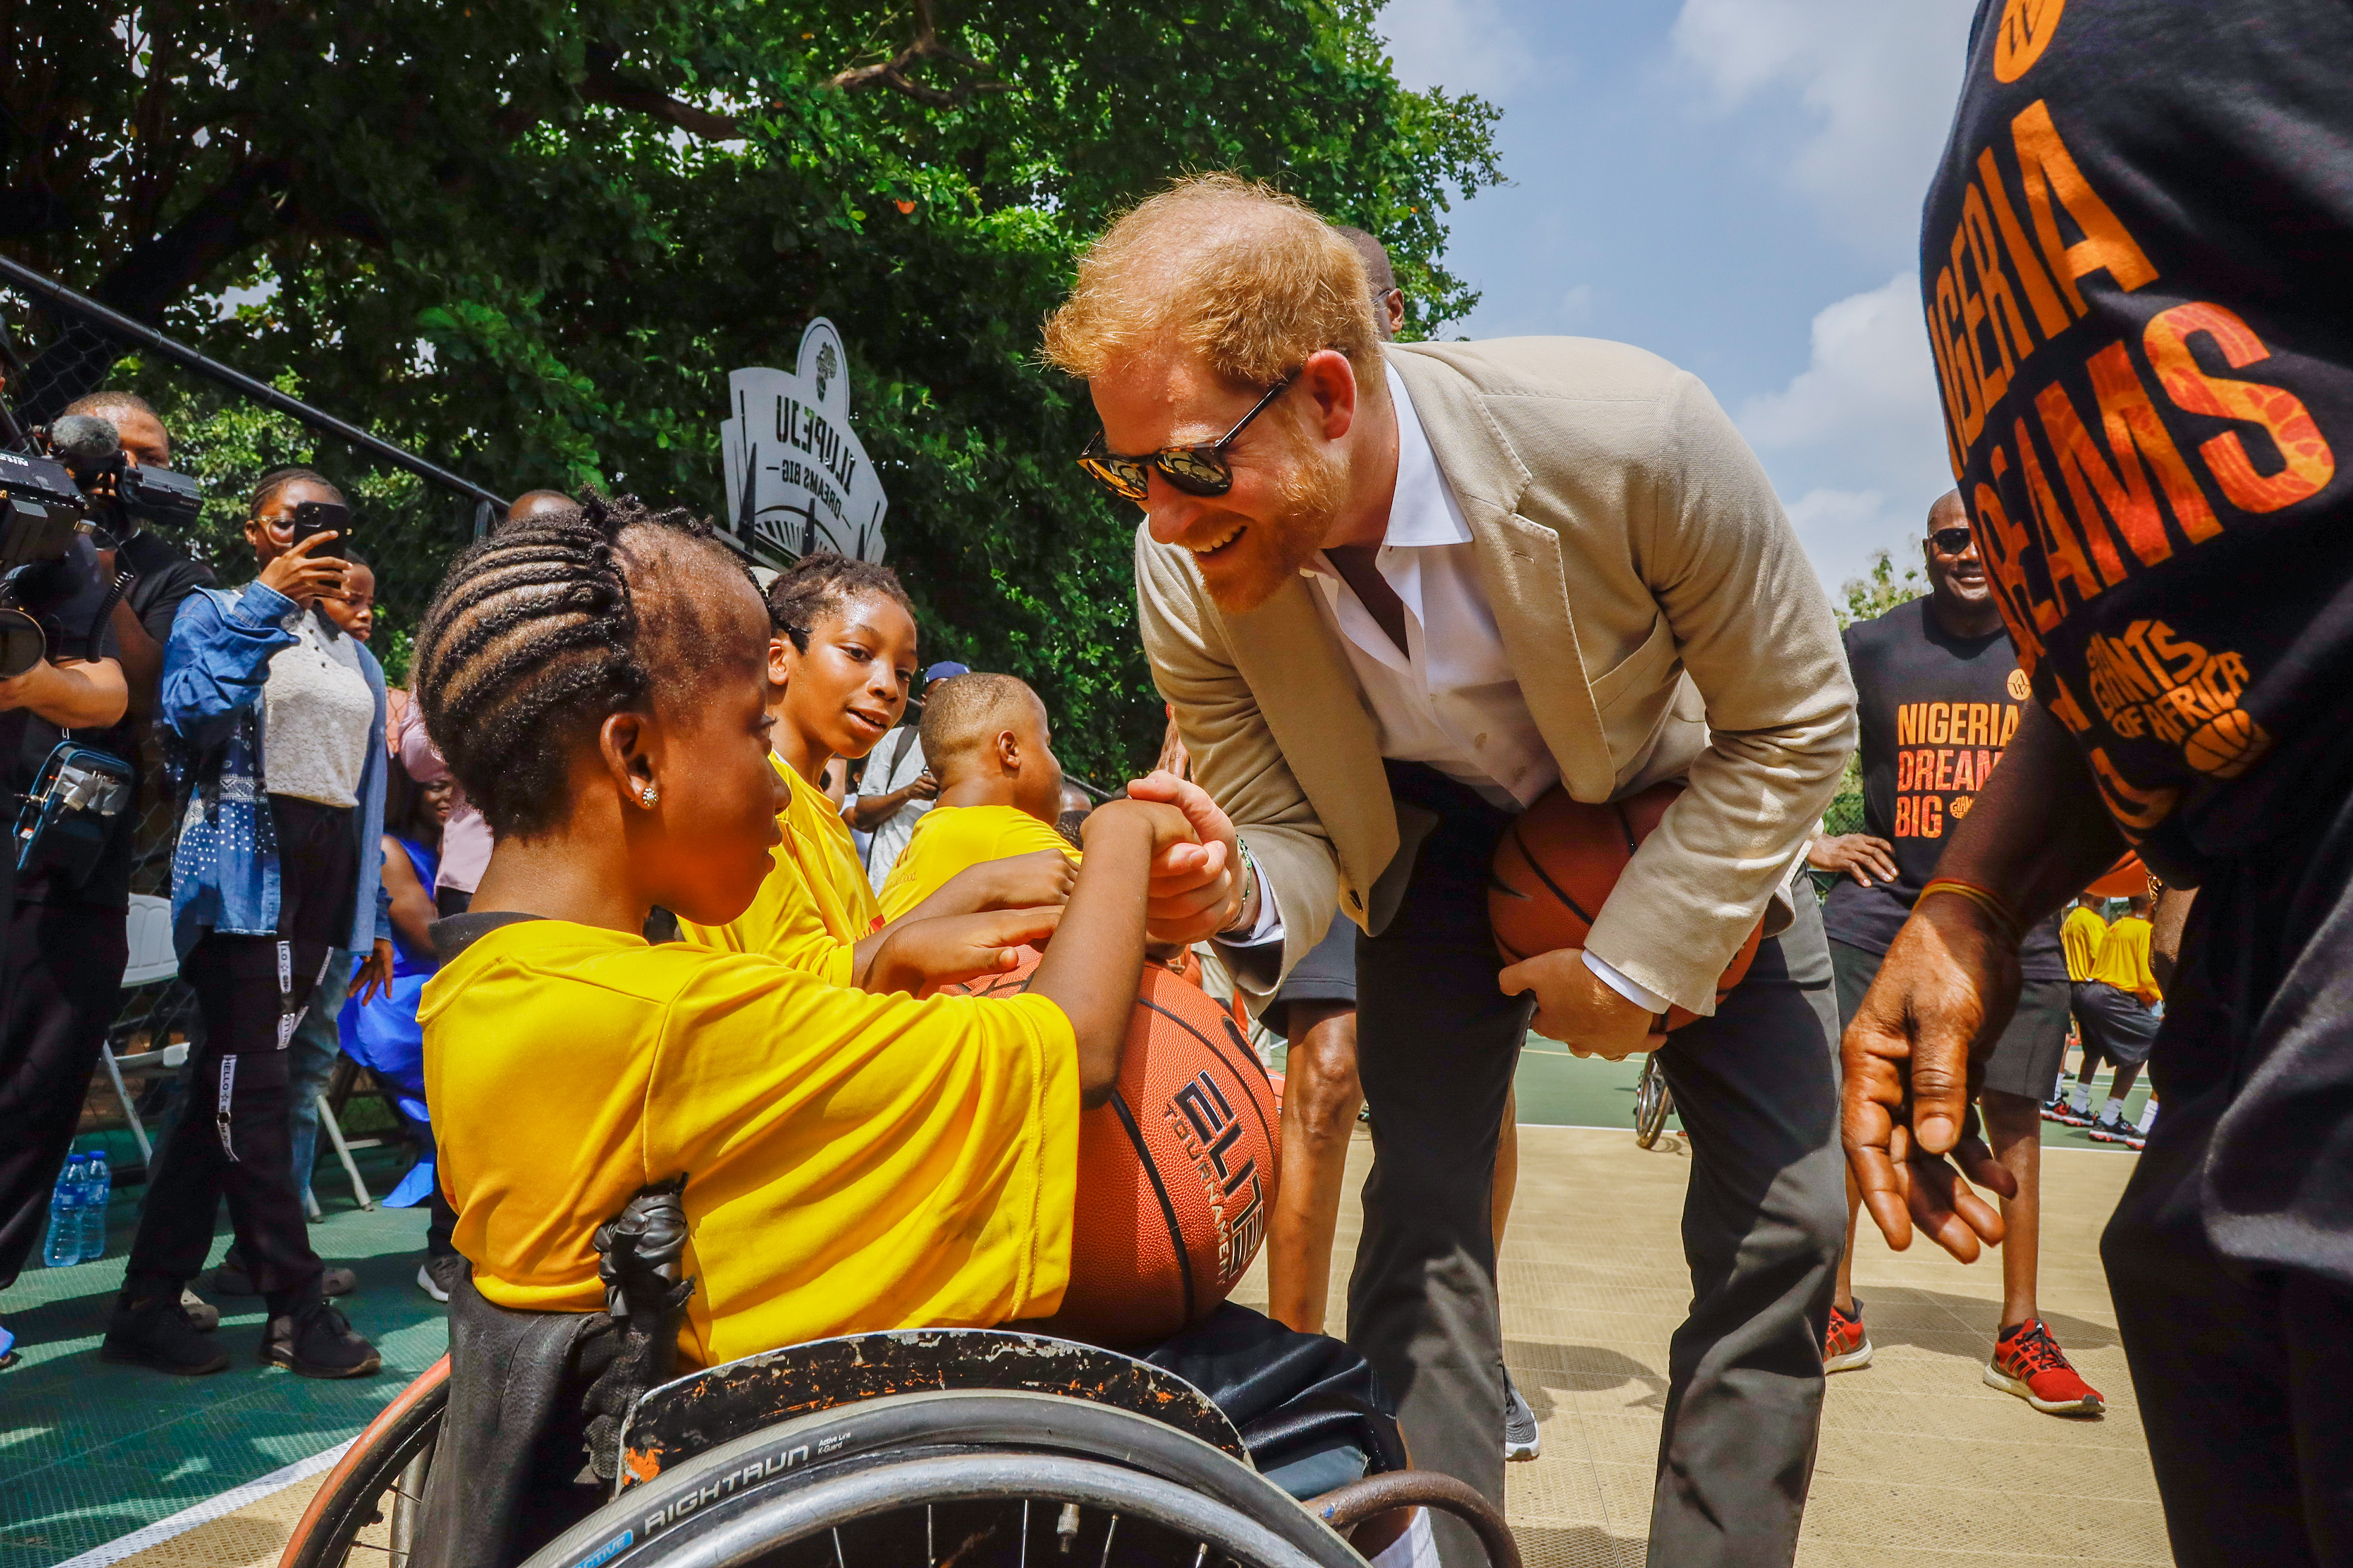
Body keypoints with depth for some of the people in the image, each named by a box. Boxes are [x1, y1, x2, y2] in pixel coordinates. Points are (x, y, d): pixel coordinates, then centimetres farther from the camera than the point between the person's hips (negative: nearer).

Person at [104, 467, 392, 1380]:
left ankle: (150, 1304, 13)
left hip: (321, 885, 6)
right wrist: (267, 601, -19)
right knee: (248, 1087, -9)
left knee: (228, 1088, 6)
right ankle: (296, 1310, -4)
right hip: (243, 866, -6)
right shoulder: (215, 613, 4)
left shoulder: (356, 658, 21)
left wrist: (373, 922, 16)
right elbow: (187, 715, -16)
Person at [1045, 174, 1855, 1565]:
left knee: (1783, 1216, -4)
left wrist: (1638, 962, -20)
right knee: (1422, 1204, -9)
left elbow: (1798, 722, -20)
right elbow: (1291, 834, -14)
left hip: (1681, 824, 0)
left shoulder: (1633, 437, -36)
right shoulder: (1186, 577, -26)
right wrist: (1237, 895, -39)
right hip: (1443, 832, 1)